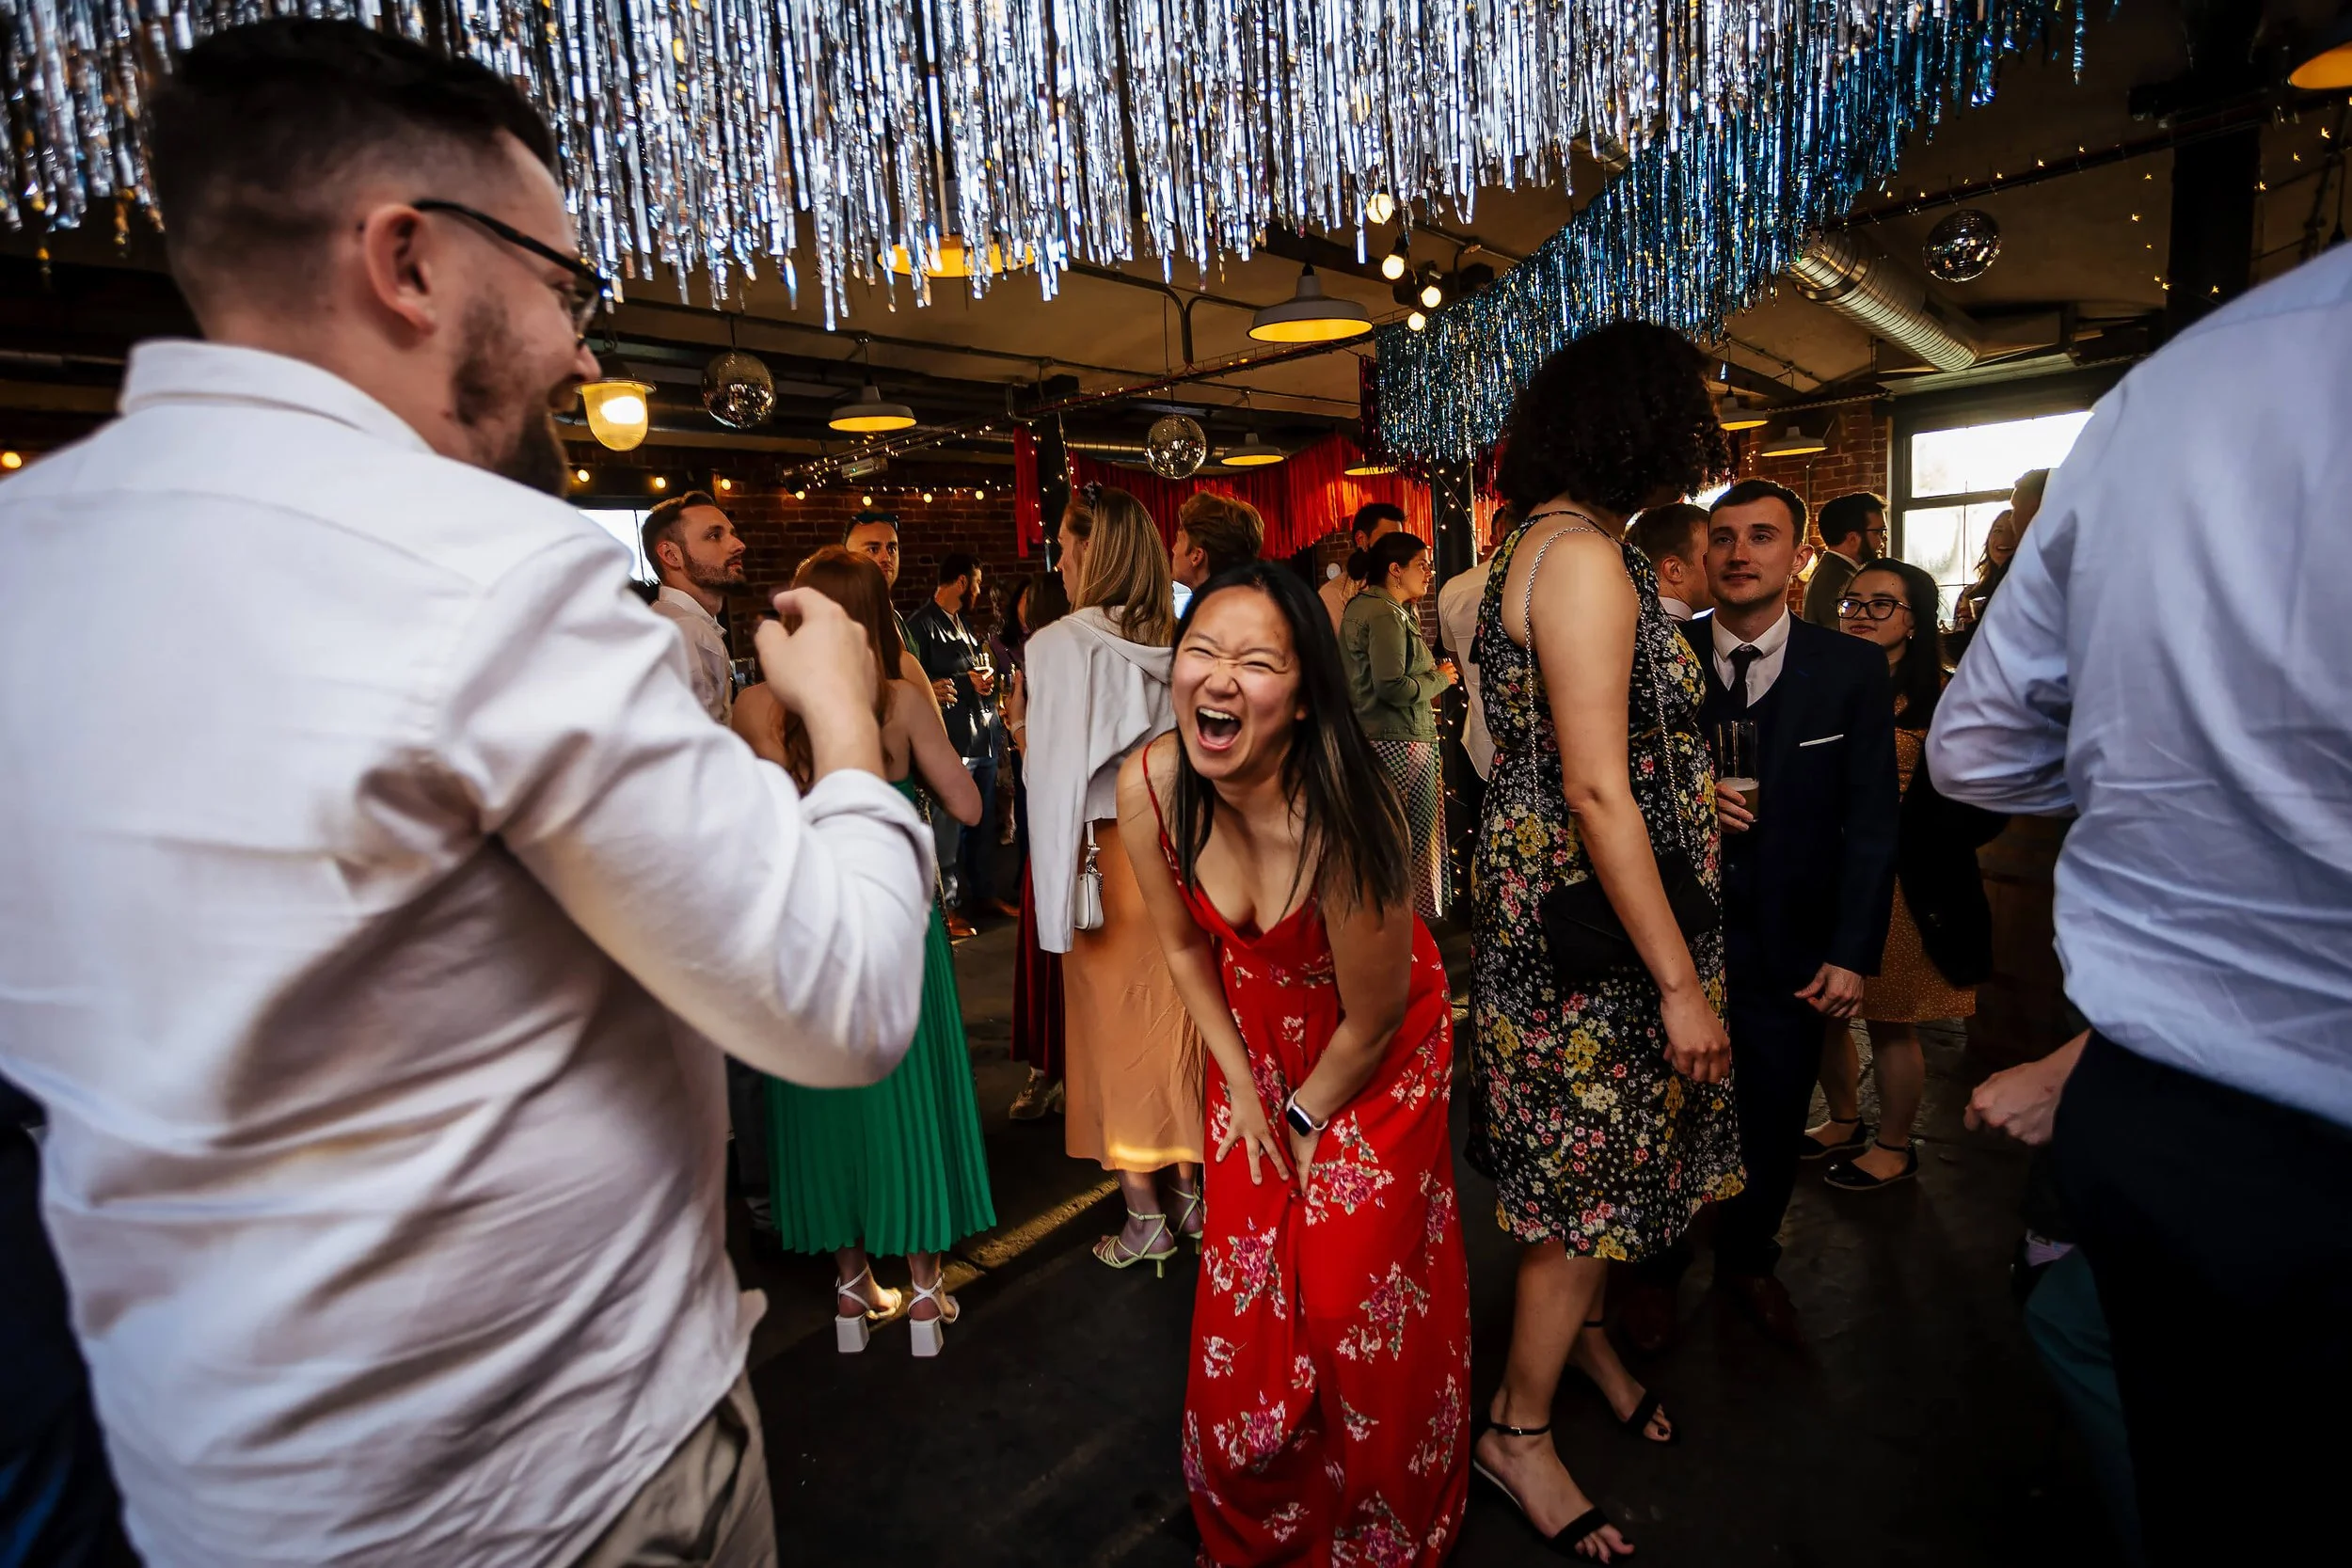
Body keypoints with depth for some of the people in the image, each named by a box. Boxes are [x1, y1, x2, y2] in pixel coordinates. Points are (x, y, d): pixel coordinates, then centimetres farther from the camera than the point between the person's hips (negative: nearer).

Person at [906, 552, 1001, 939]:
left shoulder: (963, 623, 19)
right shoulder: (922, 625, -8)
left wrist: (988, 676, 7)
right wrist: (968, 681, -17)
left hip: (984, 739, 9)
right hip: (953, 743, -8)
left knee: (981, 823, 16)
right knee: (949, 829, -3)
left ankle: (980, 893, 28)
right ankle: (950, 906, 7)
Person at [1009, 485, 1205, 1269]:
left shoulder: (1062, 646, -13)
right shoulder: (1178, 642, 1)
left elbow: (1055, 774, -16)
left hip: (1105, 857, -5)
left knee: (1115, 1028, 9)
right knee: (1176, 1019, 16)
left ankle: (1143, 1217, 19)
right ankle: (1189, 1188, 30)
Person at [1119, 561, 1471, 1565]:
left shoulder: (1344, 821, -38)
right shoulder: (1149, 786, -25)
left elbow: (1372, 1017, -21)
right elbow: (1184, 946, -6)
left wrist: (1304, 1114, -5)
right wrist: (1243, 1087, -1)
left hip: (1375, 1057, -3)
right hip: (1255, 1033, 4)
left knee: (1359, 1300, 7)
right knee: (1244, 1286, 14)